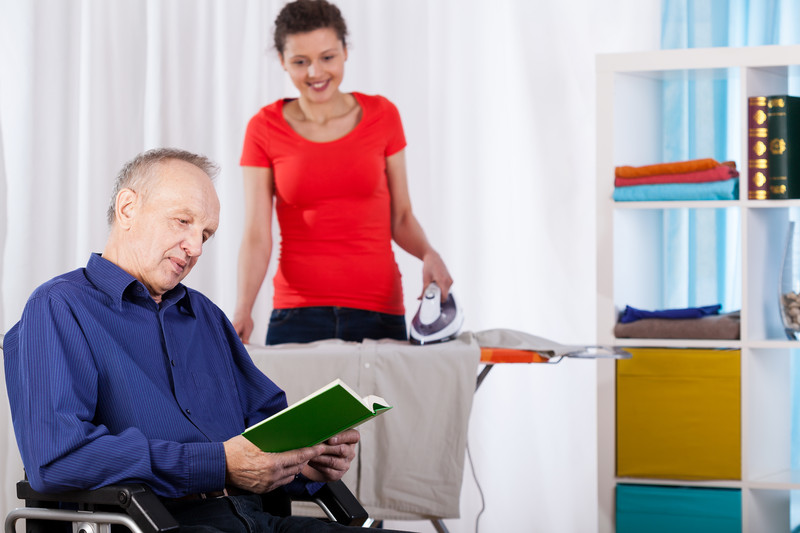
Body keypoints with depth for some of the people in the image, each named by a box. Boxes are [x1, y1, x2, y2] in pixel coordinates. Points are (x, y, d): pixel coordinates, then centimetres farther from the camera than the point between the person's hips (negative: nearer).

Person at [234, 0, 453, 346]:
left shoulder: (381, 116, 4)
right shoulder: (265, 129, 1)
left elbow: (400, 216, 10)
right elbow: (256, 235, -5)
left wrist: (428, 254, -10)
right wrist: (242, 311, -19)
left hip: (378, 311, 1)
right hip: (298, 313, -1)